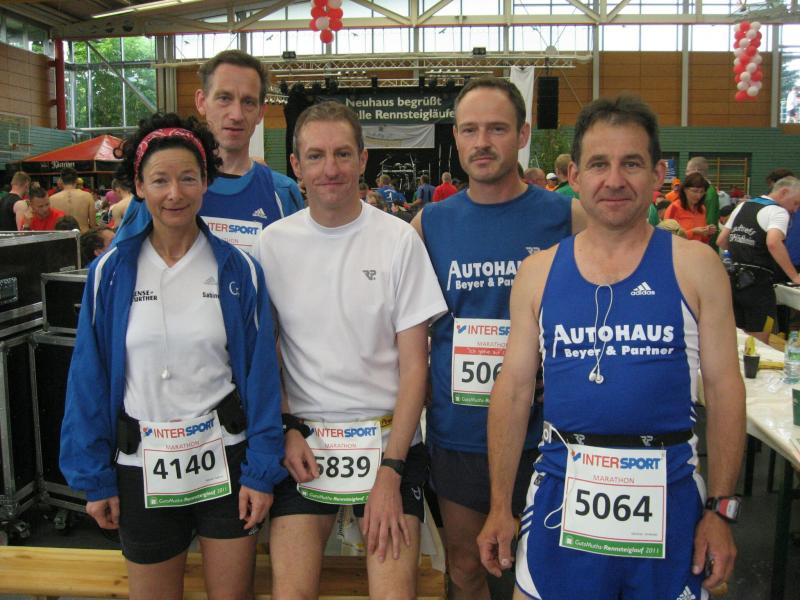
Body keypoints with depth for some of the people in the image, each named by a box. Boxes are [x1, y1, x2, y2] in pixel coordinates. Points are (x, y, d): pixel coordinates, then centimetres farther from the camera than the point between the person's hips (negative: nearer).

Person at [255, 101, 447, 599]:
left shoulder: (399, 239, -5)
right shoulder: (273, 241, 0)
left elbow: (414, 364, -4)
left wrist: (390, 470, -9)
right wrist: (284, 430, -3)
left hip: (389, 436, -1)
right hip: (302, 441, 1)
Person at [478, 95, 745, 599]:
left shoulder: (694, 265, -2)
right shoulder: (539, 272, 1)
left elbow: (724, 389, -2)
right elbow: (513, 390, 3)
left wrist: (721, 509, -4)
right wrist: (500, 507, 3)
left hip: (667, 492, -1)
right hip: (564, 489, 1)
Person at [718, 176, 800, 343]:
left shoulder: (742, 206, 13)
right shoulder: (778, 212, -10)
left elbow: (721, 241, 15)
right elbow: (773, 243, -28)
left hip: (733, 280, 7)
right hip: (758, 284, -7)